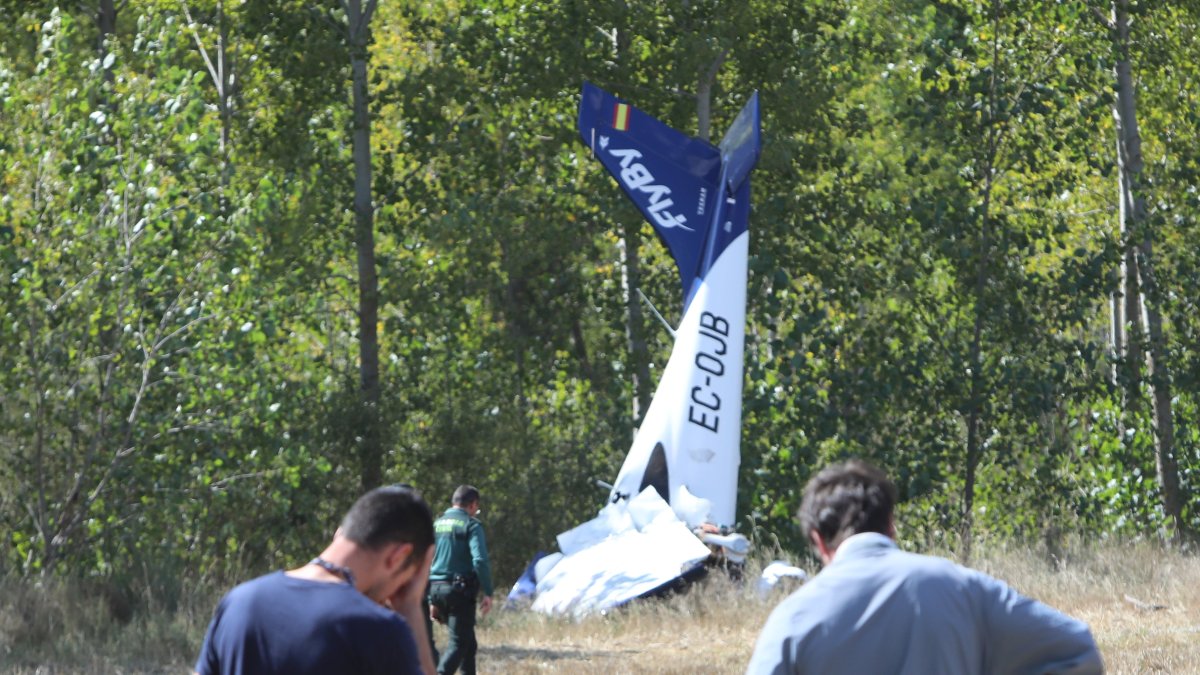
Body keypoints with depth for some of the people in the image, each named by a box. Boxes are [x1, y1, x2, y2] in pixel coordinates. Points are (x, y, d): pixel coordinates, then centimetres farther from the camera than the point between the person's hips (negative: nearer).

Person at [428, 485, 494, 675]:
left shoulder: (436, 525, 14)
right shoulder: (471, 525, -7)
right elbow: (480, 561, -19)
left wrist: (431, 600, 18)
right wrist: (488, 593, -12)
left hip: (437, 588, 7)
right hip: (460, 590, -7)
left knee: (468, 643, 19)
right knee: (458, 643, -7)